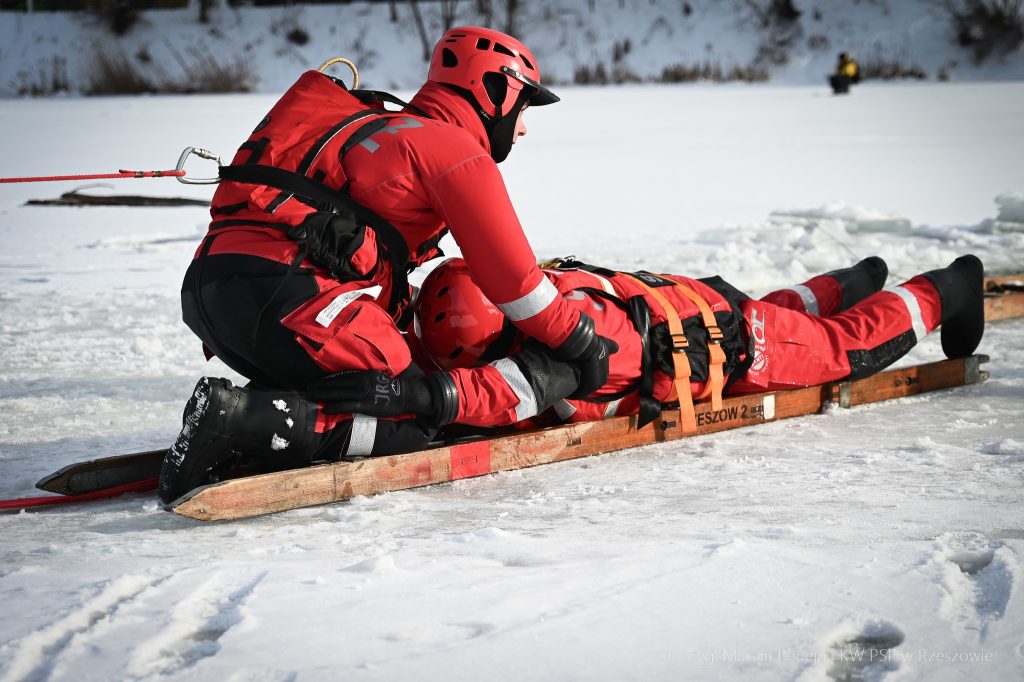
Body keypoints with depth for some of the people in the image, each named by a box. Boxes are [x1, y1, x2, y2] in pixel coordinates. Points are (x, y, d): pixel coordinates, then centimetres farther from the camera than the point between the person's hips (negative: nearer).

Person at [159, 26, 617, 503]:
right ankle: (240, 416, -20)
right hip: (278, 290, -9)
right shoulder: (453, 146, 3)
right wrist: (578, 342, 13)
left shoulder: (383, 129, 32)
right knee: (410, 423, -5)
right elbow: (508, 271, 2)